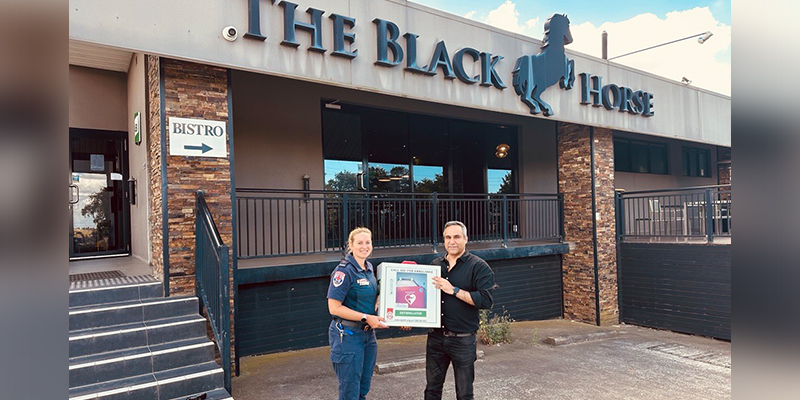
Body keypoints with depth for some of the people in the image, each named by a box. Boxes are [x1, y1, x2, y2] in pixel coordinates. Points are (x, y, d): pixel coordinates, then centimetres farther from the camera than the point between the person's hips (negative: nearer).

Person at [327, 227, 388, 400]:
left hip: (368, 334, 8)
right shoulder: (344, 271, -16)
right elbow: (334, 307, -20)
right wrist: (366, 318, -21)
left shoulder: (369, 268, 8)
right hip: (347, 335, -8)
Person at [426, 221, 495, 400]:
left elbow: (486, 300, -19)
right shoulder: (436, 264, 9)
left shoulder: (478, 266, -7)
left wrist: (454, 290, -20)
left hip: (463, 340, -4)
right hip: (436, 337, 4)